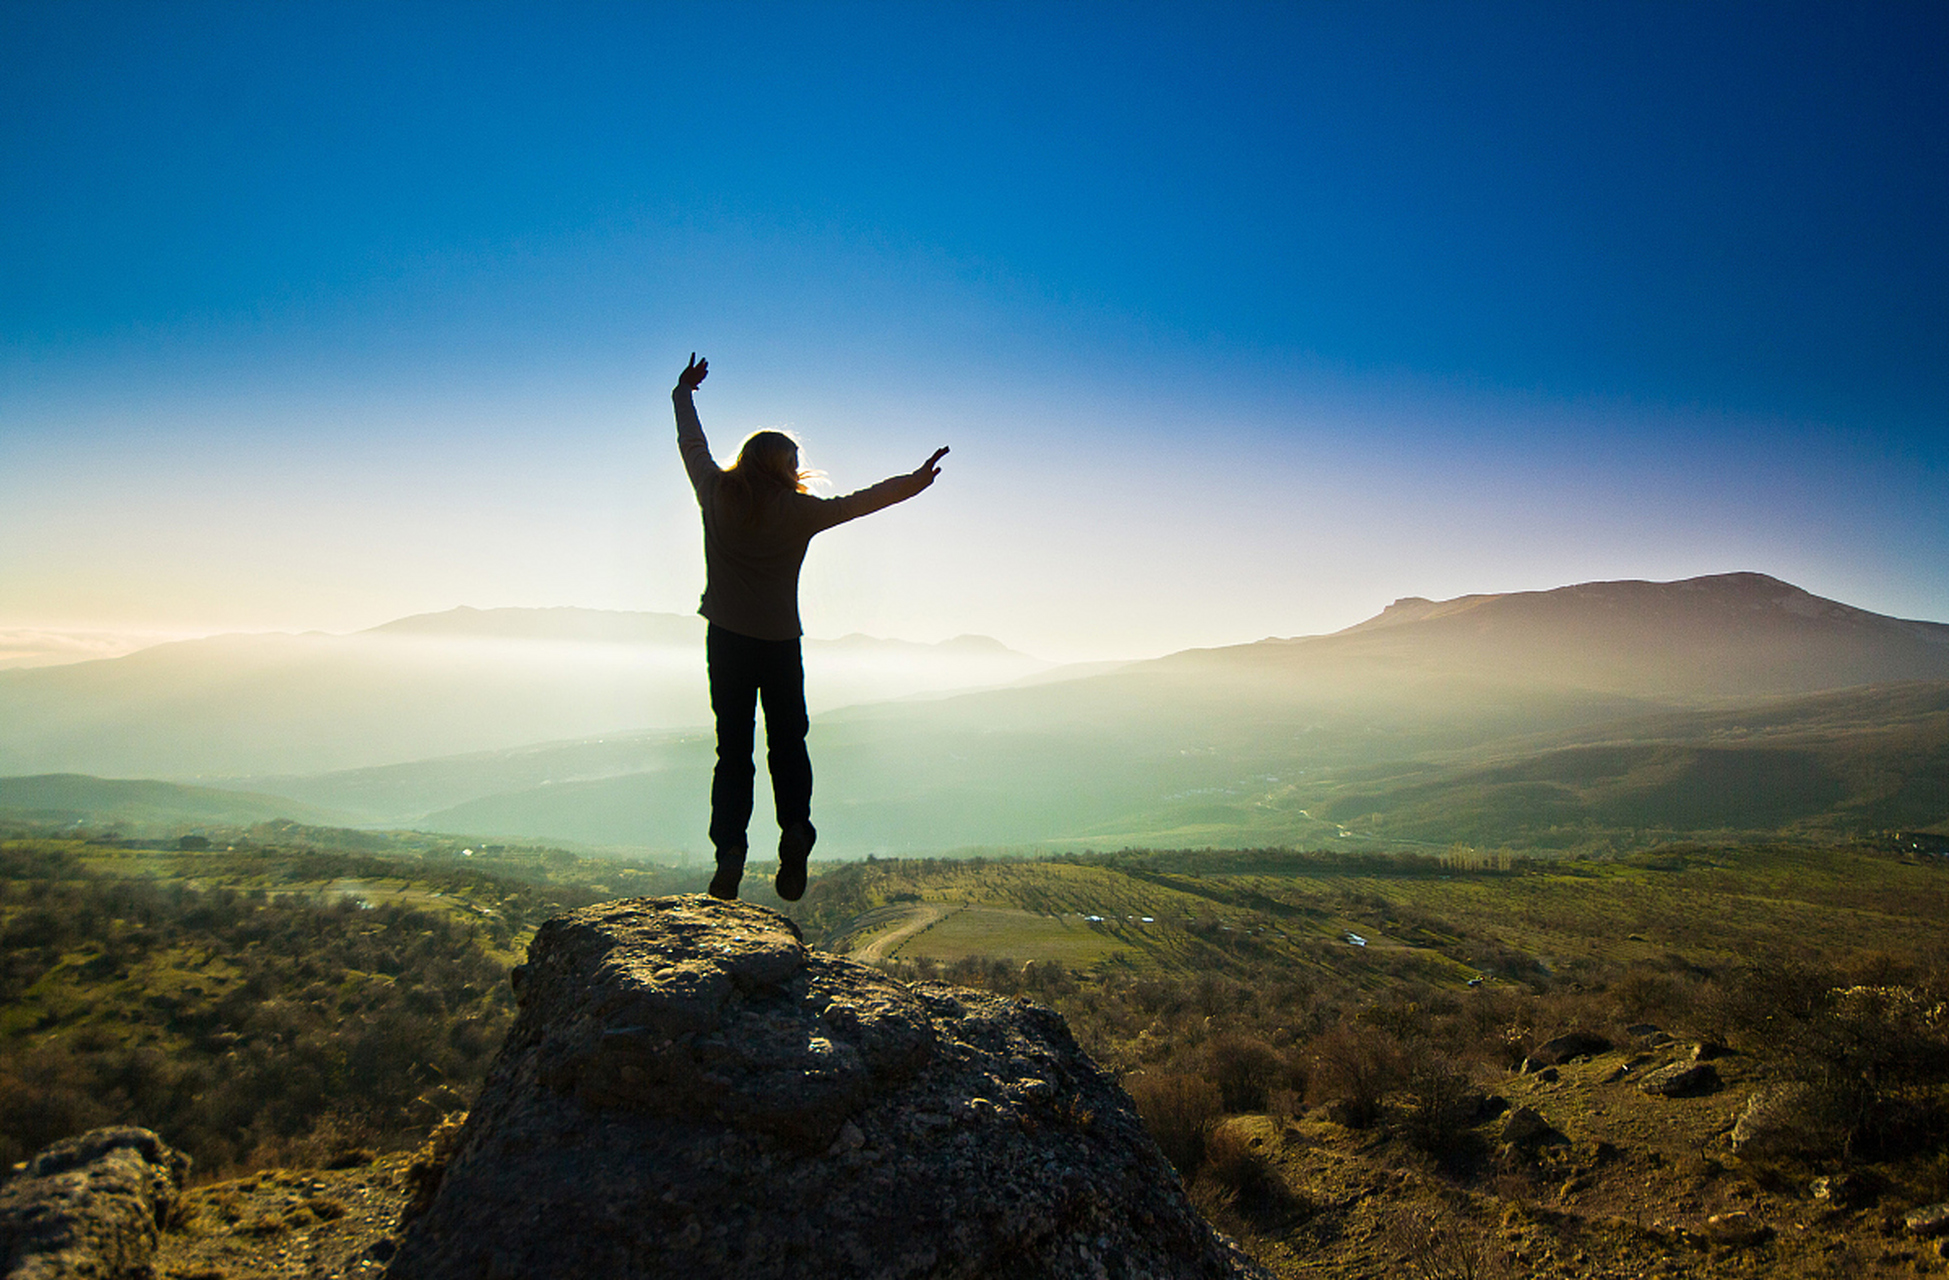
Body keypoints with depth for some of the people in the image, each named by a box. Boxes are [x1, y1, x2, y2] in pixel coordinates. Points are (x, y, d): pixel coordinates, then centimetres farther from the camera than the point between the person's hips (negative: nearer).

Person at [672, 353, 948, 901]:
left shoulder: (715, 493, 0)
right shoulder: (799, 511, -6)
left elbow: (690, 442, 16)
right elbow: (860, 501, 4)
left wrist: (684, 391, 33)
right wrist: (915, 482, 17)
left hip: (725, 640, 2)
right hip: (780, 644, -2)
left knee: (733, 749, 7)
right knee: (788, 744, 10)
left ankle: (729, 849, -6)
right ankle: (795, 830, -10)